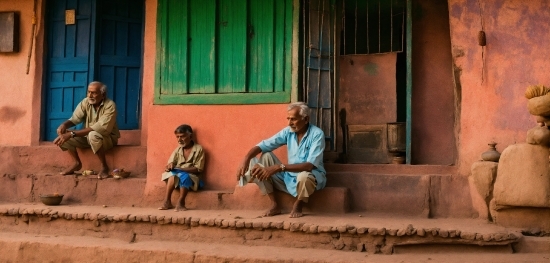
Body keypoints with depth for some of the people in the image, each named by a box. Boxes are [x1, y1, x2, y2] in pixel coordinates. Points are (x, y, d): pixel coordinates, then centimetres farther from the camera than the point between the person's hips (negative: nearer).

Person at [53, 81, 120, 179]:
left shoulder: (110, 106, -24)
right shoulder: (85, 102, -7)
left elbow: (101, 128, -34)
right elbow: (74, 119, -6)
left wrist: (72, 134, -38)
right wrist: (64, 125, -32)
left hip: (108, 138, -6)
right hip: (88, 136, 6)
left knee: (93, 135, -39)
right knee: (63, 135, -13)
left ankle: (104, 166, -19)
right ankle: (77, 163, 4)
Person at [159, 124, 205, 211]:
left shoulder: (198, 149, -4)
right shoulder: (178, 149, 9)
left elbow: (198, 169, -10)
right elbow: (171, 163, 3)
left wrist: (181, 169, -20)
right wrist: (169, 167, -23)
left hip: (191, 178, -3)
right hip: (177, 178, 4)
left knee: (183, 176, -36)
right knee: (172, 174, -30)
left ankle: (180, 203, -32)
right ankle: (167, 202, -32)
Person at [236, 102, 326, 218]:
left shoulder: (317, 134, -19)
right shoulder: (288, 131, -3)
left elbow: (310, 165, -30)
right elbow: (263, 145, -7)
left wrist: (280, 167, -39)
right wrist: (246, 160, -28)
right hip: (289, 176, 6)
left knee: (304, 176, -41)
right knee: (266, 156, -12)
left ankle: (298, 205, -5)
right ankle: (274, 205, -8)